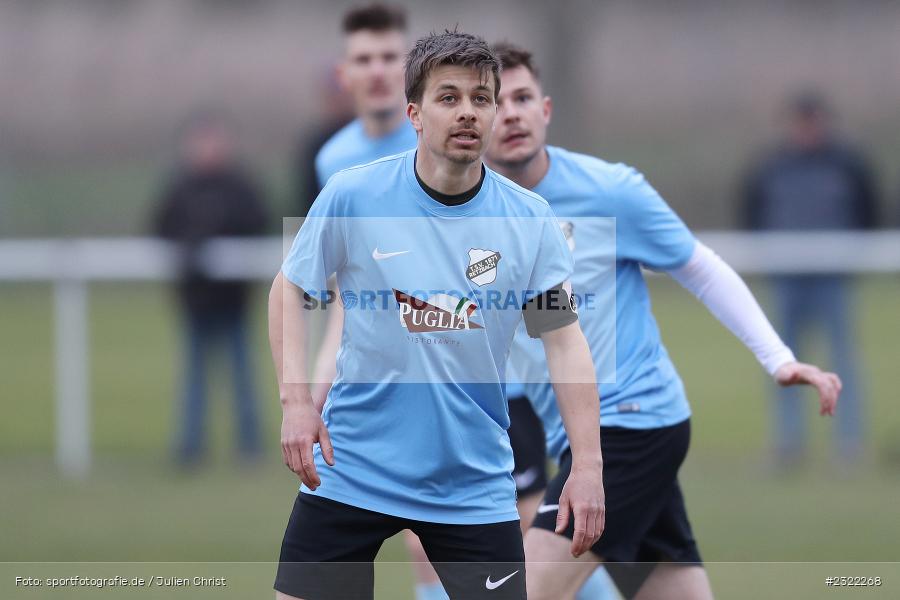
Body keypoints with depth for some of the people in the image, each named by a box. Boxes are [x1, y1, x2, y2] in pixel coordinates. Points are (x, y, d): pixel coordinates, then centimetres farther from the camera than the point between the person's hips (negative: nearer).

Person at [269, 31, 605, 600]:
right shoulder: (352, 195, -8)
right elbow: (290, 290, 4)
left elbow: (564, 338, -3)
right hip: (351, 469, -1)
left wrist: (588, 465, -10)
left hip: (475, 484, 1)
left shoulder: (529, 218, -5)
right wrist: (296, 400, -9)